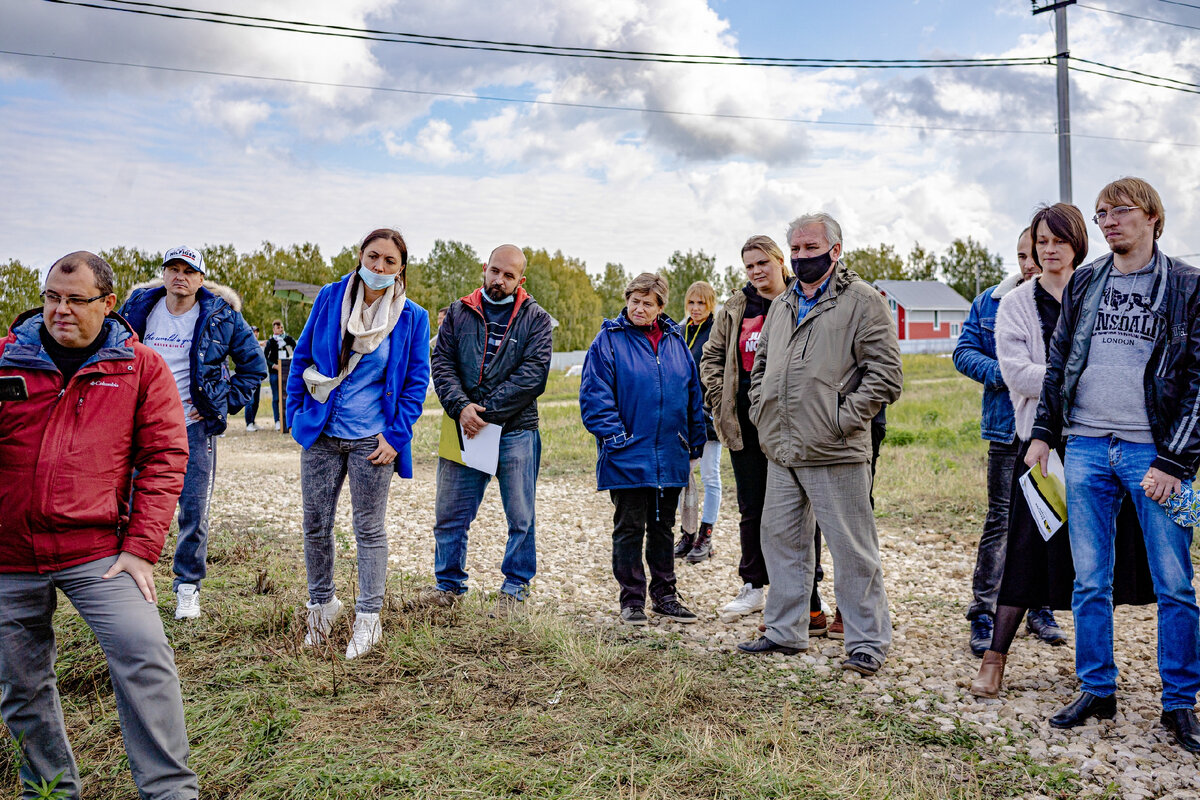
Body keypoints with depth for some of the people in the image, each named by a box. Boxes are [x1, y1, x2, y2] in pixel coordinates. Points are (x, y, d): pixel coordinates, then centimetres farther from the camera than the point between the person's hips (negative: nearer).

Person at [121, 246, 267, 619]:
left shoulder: (220, 315, -4)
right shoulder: (139, 307, 3)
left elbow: (254, 365, 4)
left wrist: (225, 403, -2)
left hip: (194, 425, -2)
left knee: (194, 511, 1)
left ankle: (188, 587, 18)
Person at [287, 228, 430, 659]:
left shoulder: (412, 318, -3)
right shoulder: (330, 298, 1)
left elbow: (416, 382, 1)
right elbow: (302, 357, 8)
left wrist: (397, 436, -6)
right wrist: (296, 416, 4)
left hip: (371, 440, -2)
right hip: (321, 434, 2)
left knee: (369, 530, 6)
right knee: (315, 526, 10)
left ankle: (368, 619, 19)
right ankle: (321, 603, 32)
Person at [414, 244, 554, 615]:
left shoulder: (535, 319, 1)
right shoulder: (459, 313, 9)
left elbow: (533, 375, -10)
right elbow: (442, 363, 2)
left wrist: (485, 411, -15)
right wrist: (461, 406, -15)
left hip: (516, 431, -2)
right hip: (464, 430, 2)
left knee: (521, 517, 6)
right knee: (450, 513, 9)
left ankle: (515, 587, 21)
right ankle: (448, 584, 25)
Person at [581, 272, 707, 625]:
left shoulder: (676, 341, 9)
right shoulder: (608, 341, -5)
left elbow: (693, 394, 13)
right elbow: (594, 397, -9)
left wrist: (695, 441, 10)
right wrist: (615, 436, -17)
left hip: (670, 457, 4)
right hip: (628, 457, -4)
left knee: (663, 527, 15)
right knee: (630, 528, 4)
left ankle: (664, 595, 26)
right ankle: (632, 600, 16)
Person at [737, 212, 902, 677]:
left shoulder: (862, 301, -5)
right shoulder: (782, 306, 18)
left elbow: (884, 373, -11)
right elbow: (761, 364, 27)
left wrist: (844, 419, -14)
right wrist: (761, 411, 13)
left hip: (835, 452, -7)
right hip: (782, 451, 8)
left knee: (853, 550, -1)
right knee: (781, 539, 14)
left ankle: (868, 643, 12)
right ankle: (785, 631, 28)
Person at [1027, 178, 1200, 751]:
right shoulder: (1084, 284, 13)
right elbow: (1058, 363, 16)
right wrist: (1044, 434, 8)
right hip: (1086, 447, 3)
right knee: (1090, 581, 7)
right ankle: (1097, 690, 19)